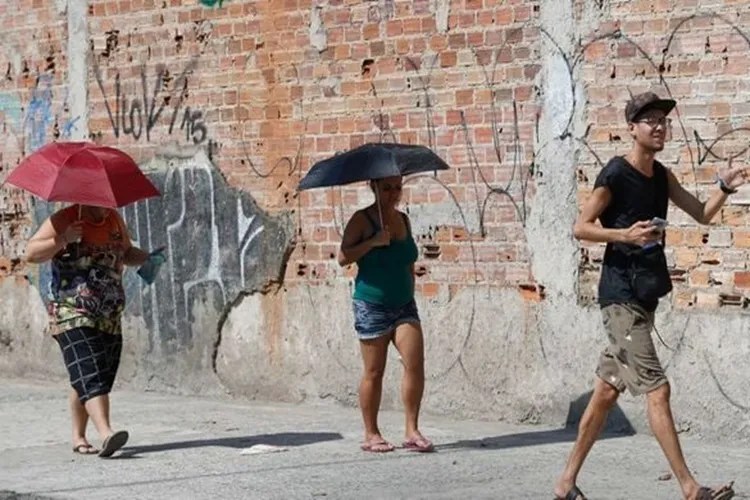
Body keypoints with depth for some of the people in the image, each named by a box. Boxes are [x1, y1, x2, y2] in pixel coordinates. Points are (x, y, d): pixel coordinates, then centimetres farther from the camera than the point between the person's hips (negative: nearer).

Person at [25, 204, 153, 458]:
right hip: (73, 316, -6)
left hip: (109, 319, 6)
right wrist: (63, 239, -23)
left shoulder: (114, 220, 11)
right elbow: (31, 253, -10)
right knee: (90, 375, -20)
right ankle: (106, 434, -33)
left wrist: (149, 258, 5)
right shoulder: (63, 220, -6)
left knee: (86, 380, 11)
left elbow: (126, 253, 25)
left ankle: (78, 436, 23)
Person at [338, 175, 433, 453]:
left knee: (415, 363, -10)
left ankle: (412, 431, -5)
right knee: (374, 372, 1)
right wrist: (372, 242, -20)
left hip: (404, 305, 5)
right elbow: (343, 258, -11)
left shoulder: (403, 220, 14)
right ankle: (371, 435, 11)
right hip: (372, 305, -5)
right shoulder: (362, 219, -3)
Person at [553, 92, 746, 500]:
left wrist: (725, 187, -5)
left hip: (645, 296, 9)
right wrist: (625, 234, -25)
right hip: (621, 297, -9)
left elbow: (702, 214, 13)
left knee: (607, 390, 12)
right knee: (656, 389, -11)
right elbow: (581, 227, -11)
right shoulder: (615, 175, -12)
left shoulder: (661, 176, 12)